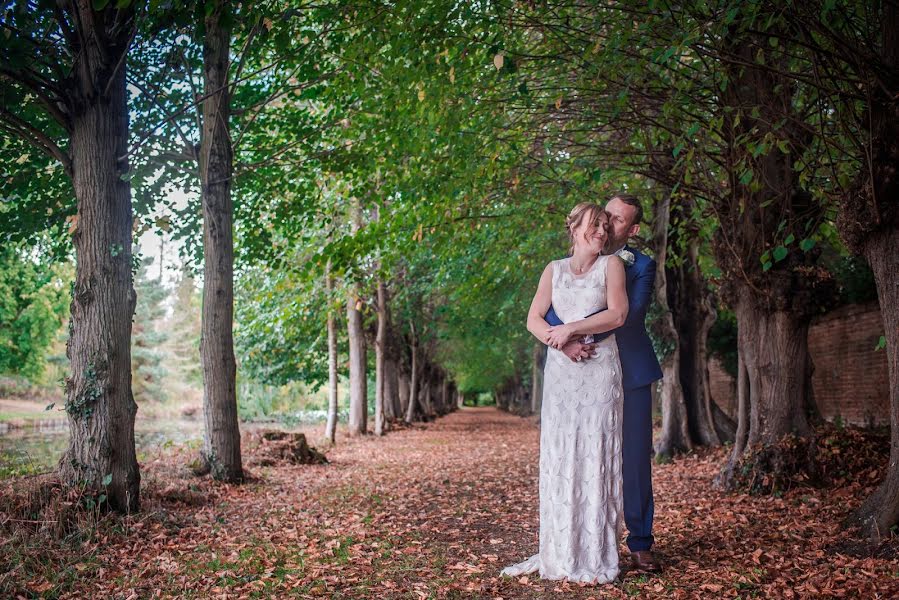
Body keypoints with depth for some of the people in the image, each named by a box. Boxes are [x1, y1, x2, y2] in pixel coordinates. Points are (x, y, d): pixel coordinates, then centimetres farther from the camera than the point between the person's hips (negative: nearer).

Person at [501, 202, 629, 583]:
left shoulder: (611, 265, 5)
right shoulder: (554, 270, 12)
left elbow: (617, 314, -8)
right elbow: (533, 319, 4)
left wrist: (570, 328, -11)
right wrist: (557, 340, -14)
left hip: (600, 370, -3)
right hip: (560, 372, 3)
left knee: (595, 455, -4)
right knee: (558, 459, 3)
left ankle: (595, 558, 2)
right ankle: (558, 552, 11)